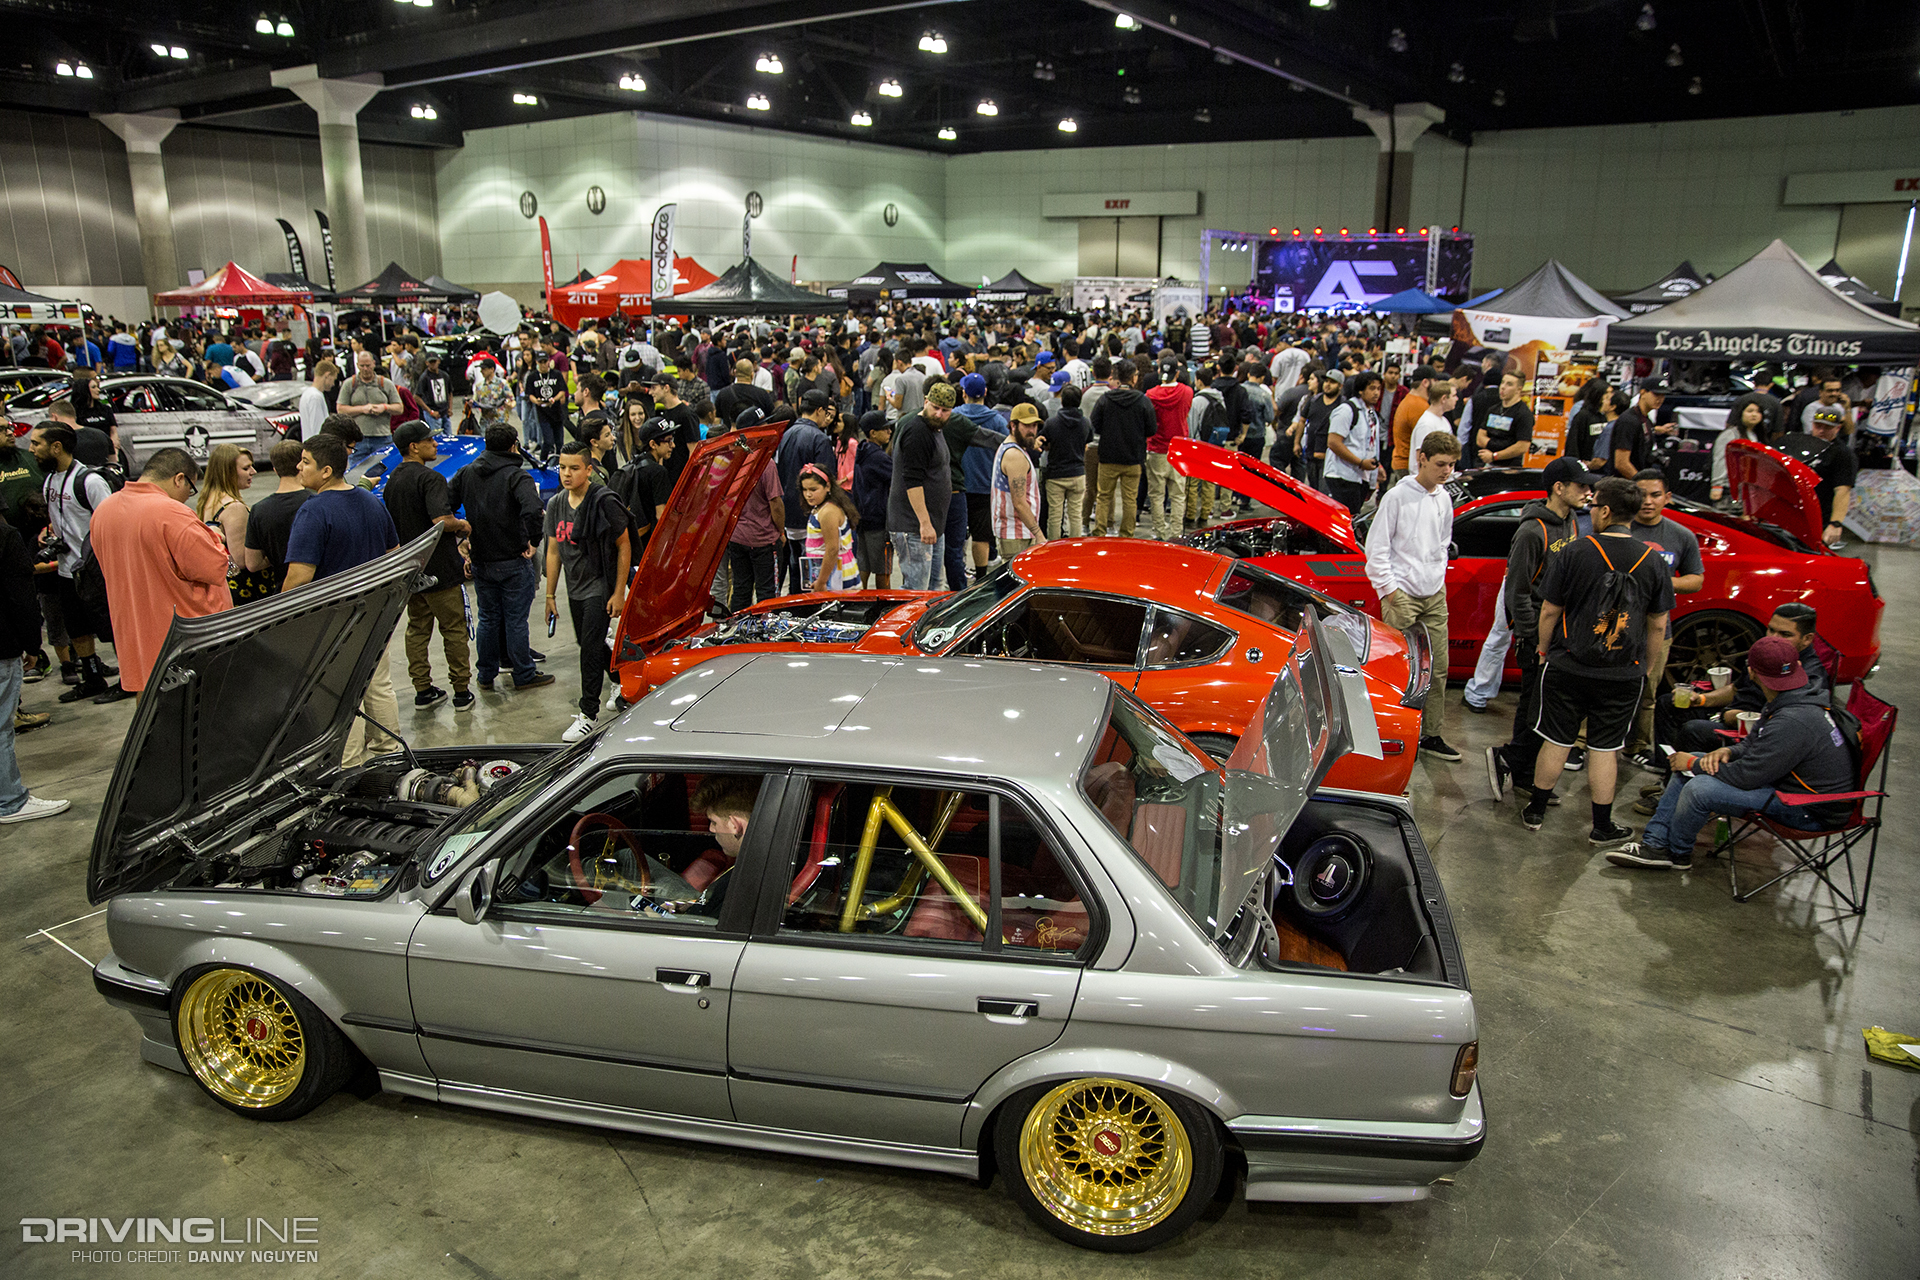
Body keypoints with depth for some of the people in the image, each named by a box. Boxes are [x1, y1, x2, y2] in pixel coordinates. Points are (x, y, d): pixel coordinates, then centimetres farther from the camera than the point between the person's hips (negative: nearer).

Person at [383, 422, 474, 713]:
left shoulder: (392, 480, 9)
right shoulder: (430, 478, -18)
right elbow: (441, 520, -30)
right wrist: (462, 525, -10)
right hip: (439, 569, -8)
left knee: (417, 628, 15)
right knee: (454, 630, 3)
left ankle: (422, 690, 19)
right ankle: (462, 692, 8)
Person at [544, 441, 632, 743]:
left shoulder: (604, 502, -14)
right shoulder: (556, 505, 6)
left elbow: (624, 546, -11)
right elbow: (553, 551, 12)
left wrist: (619, 593, -14)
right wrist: (550, 595, 12)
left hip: (600, 587, -7)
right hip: (575, 589, 7)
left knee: (590, 648, -8)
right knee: (589, 643, 16)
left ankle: (588, 714, -1)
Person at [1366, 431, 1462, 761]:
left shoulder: (1444, 499, 9)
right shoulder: (1397, 496, -10)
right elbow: (1376, 546, -8)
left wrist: (1439, 578, 13)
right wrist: (1388, 588, -9)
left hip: (1434, 594, 6)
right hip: (1402, 594, -6)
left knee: (1438, 667, 7)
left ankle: (1432, 735, 16)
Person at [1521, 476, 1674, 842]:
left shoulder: (1574, 552, -10)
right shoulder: (1653, 561, -2)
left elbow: (1550, 610, -5)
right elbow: (1658, 625, 4)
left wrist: (1543, 649, 11)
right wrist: (1645, 668, 17)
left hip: (1568, 667, -1)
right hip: (1623, 675, 1)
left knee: (1556, 741, 10)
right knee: (1605, 748, 10)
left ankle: (1536, 810, 23)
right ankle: (1602, 826, 17)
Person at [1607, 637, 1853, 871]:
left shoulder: (1793, 722, -31)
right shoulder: (1796, 700, 1)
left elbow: (1746, 776, -27)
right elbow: (1755, 744, 14)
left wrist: (1694, 763, -12)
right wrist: (1728, 751, -8)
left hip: (1812, 810, -10)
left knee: (1699, 789, -25)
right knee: (1686, 770, 9)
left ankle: (1677, 854, 2)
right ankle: (1655, 844, 8)